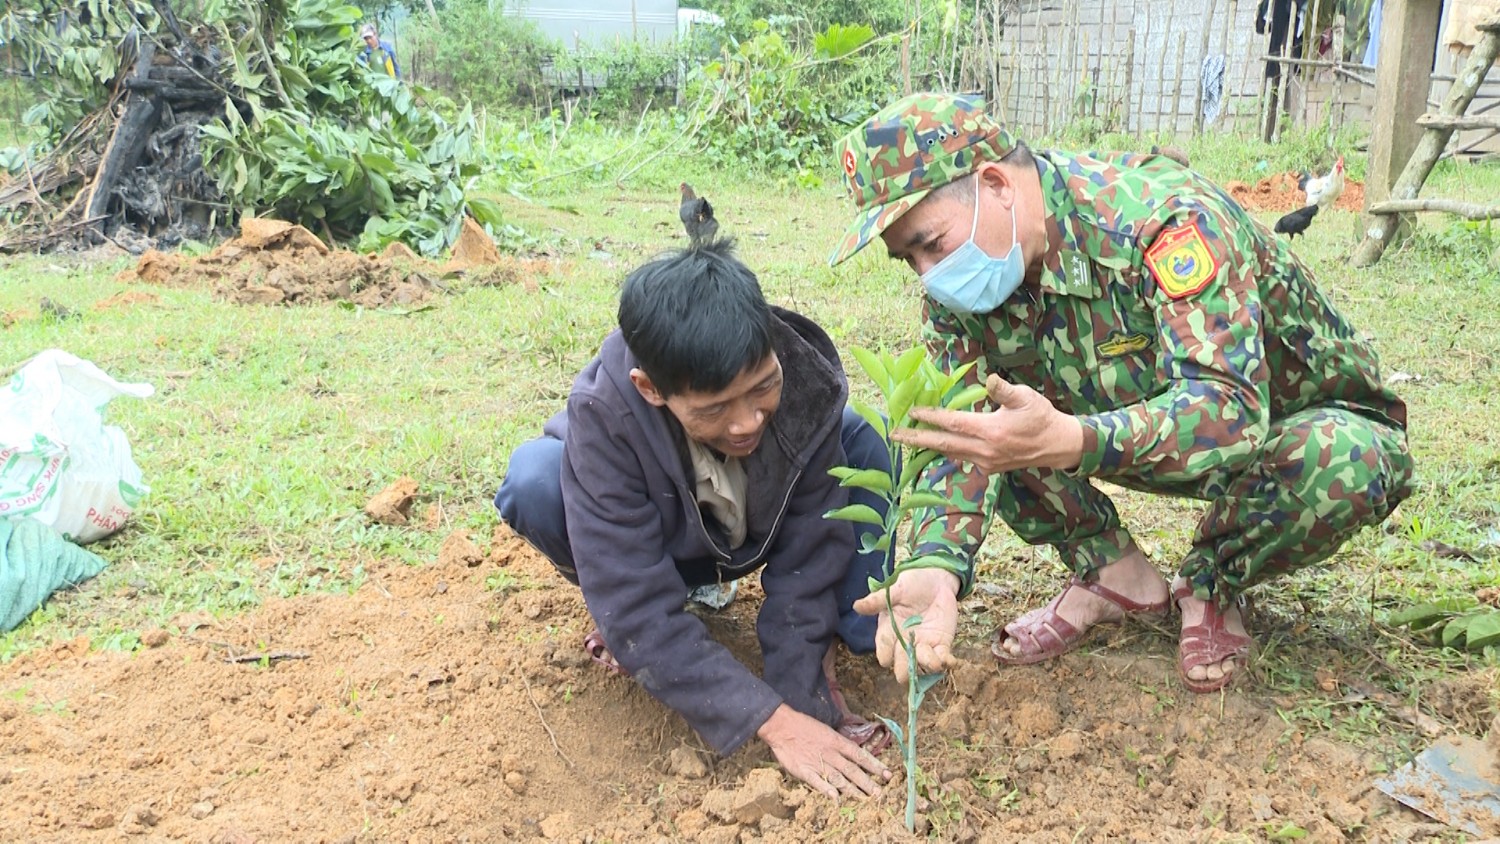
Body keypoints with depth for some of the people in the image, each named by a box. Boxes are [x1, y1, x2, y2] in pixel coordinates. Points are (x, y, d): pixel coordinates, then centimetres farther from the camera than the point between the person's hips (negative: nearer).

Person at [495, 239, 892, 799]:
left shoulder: (806, 380, -32)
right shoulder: (604, 416, -38)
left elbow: (808, 554, -22)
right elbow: (638, 611, -37)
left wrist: (799, 695, -28)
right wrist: (772, 720, -41)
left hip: (756, 539, 2)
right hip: (650, 544, -1)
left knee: (864, 440, -24)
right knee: (534, 479, -33)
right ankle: (619, 614, -4)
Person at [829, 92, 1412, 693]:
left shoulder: (1162, 216, -34)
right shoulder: (957, 292, -14)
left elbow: (1231, 410, -43)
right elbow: (959, 442, -20)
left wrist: (1066, 441, -60)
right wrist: (934, 568, -40)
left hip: (1281, 422, -4)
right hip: (1136, 428, 5)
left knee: (1346, 460, -38)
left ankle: (1210, 587, -8)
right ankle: (1114, 575, 1)